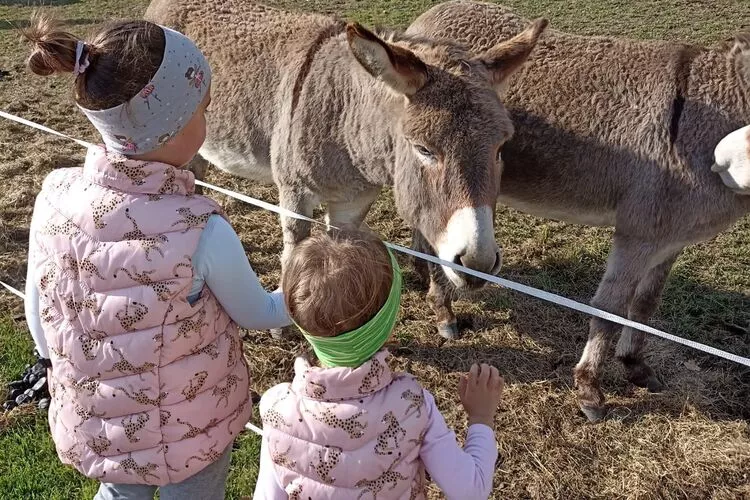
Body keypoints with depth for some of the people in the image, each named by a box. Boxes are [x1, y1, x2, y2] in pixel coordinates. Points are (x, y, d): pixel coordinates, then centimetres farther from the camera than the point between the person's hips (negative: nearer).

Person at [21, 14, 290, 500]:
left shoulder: (54, 197, -19)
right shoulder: (202, 232, -31)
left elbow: (39, 320, -4)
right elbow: (259, 314, -12)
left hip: (91, 423, 4)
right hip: (190, 427, -3)